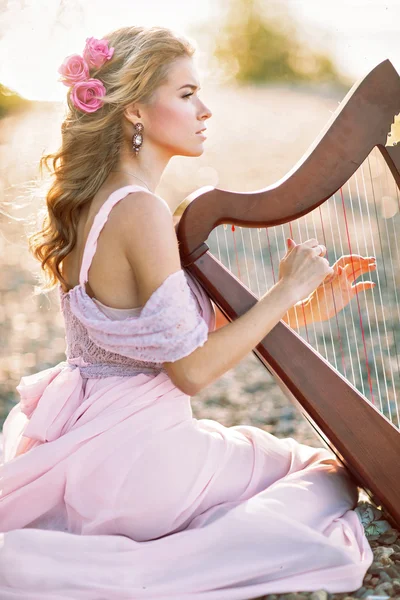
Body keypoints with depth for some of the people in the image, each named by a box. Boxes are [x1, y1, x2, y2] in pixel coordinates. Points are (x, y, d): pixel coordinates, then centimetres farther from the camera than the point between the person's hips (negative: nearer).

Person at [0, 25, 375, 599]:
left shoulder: (94, 200, 7)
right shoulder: (142, 211, -22)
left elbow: (197, 326, 9)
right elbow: (192, 369, -20)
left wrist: (309, 291, 5)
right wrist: (286, 291, -11)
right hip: (132, 456, -8)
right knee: (331, 478, 12)